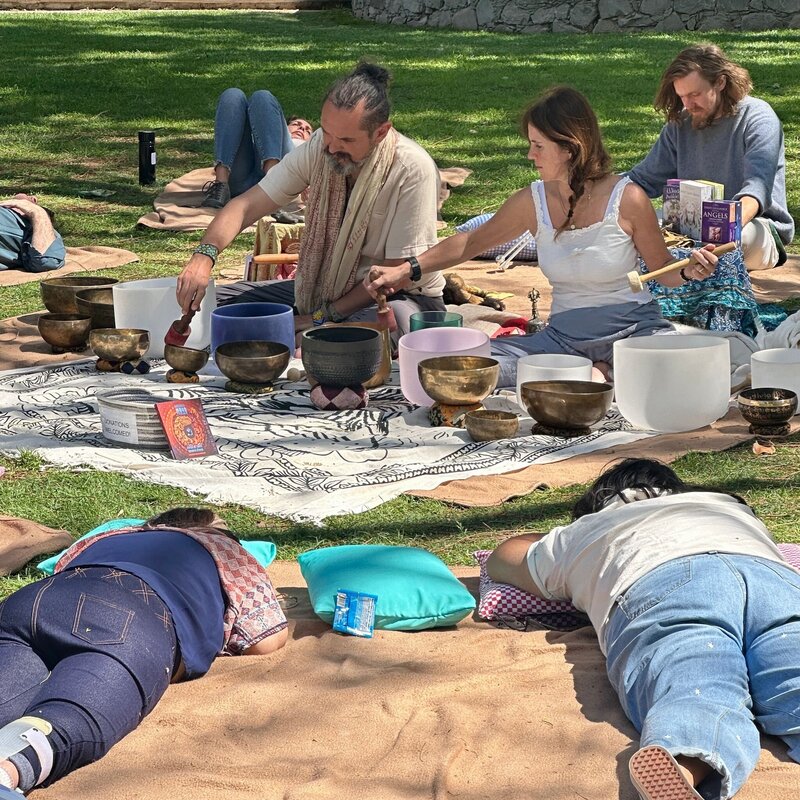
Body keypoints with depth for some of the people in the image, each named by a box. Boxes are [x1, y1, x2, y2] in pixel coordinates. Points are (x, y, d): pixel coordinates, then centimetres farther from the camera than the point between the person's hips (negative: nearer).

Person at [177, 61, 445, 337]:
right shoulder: (321, 146, -9)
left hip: (399, 295, -5)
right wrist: (203, 255, -28)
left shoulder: (413, 170, -23)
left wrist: (325, 316, -19)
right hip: (321, 288, 5)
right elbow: (247, 205, -10)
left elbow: (397, 271, -19)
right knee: (211, 303, -8)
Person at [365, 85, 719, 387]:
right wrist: (406, 270, 11)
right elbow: (472, 242, 15)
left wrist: (690, 272, -21)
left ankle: (598, 374, -8)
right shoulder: (532, 203, -1)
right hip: (564, 337, 3)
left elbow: (662, 271, 2)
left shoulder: (627, 199, -10)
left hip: (632, 329, -3)